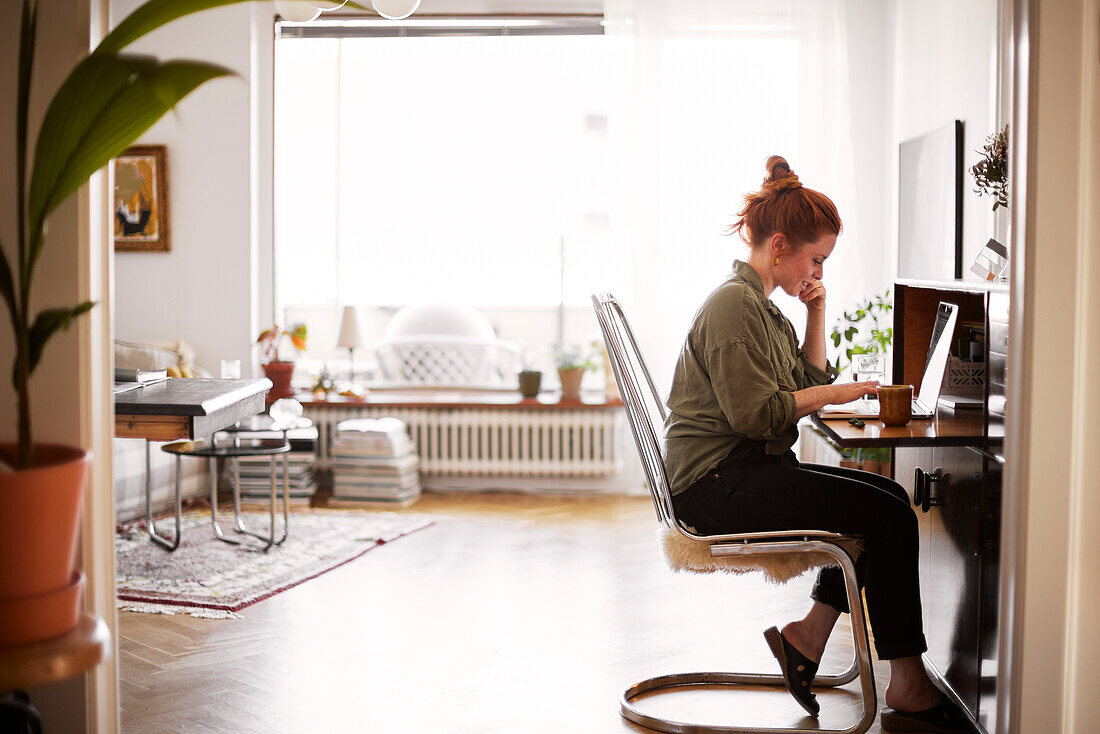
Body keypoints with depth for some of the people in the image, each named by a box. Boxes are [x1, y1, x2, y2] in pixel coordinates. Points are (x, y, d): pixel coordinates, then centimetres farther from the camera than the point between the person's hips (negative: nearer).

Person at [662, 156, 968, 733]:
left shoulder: (762, 307, 19)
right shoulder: (733, 303, -13)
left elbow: (811, 381, 21)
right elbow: (756, 412, -21)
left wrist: (817, 314, 11)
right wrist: (834, 394, -10)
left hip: (751, 470, 10)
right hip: (717, 482, -10)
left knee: (887, 498, 3)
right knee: (889, 515, -15)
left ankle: (808, 637, 4)